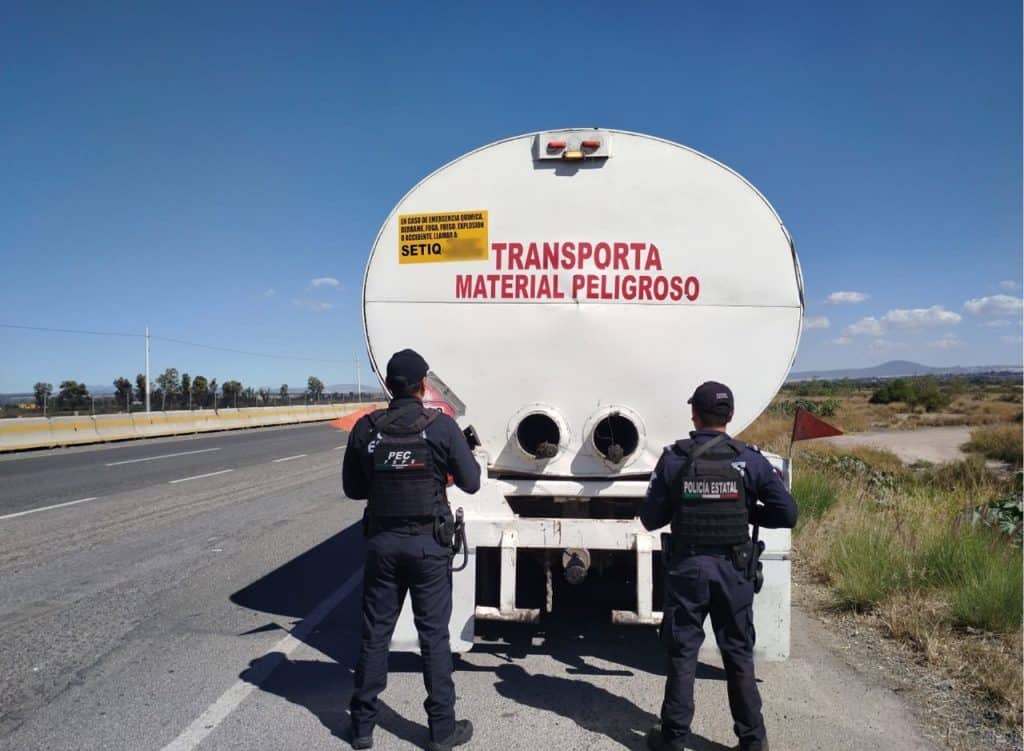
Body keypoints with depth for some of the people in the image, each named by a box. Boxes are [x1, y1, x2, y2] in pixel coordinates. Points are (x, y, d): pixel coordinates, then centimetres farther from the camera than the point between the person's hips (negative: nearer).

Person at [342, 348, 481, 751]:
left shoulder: (365, 428, -3)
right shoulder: (442, 426, -12)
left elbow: (352, 488, 5)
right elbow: (470, 483, -5)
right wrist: (466, 455, 14)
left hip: (382, 540, 3)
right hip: (428, 543, -2)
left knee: (375, 632, 13)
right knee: (434, 635, 8)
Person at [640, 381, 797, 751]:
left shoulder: (673, 459, -7)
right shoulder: (749, 459, -6)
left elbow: (650, 518, -4)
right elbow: (787, 513, -5)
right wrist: (746, 513, 9)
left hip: (686, 568, -1)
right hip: (733, 568, 1)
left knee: (682, 654, 10)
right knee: (739, 655, 14)